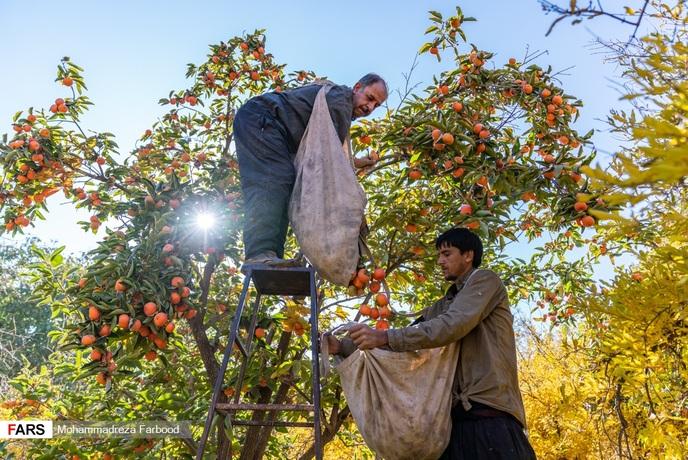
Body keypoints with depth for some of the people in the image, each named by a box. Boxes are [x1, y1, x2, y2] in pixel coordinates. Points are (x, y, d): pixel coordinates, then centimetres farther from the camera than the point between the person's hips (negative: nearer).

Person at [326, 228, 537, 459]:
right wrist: (344, 346, 7)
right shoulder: (442, 307, 22)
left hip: (490, 415, -6)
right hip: (457, 417, 6)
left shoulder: (485, 280, 1)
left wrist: (383, 337, -20)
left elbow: (453, 325, -15)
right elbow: (405, 339, 18)